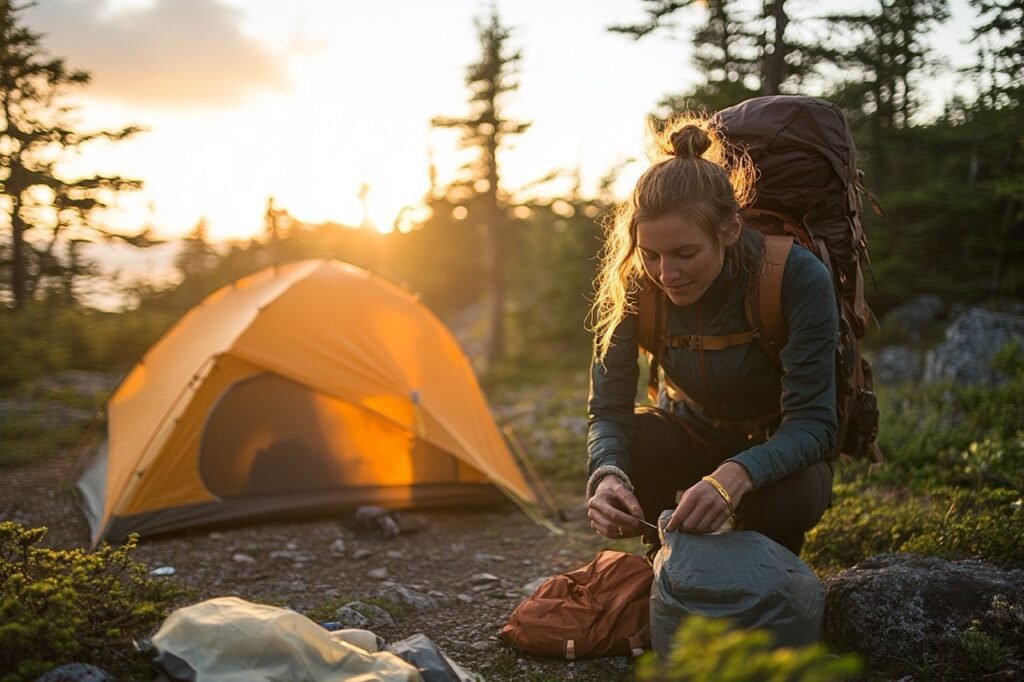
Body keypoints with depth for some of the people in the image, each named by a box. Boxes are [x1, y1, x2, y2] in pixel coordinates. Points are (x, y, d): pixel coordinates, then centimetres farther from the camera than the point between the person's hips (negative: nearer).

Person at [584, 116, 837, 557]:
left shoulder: (800, 279, -30)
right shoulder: (631, 286, -22)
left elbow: (812, 422, -32)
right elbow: (608, 410, -20)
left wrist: (735, 476, -52)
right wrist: (608, 474, -44)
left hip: (779, 450, -2)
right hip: (693, 436, 2)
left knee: (788, 498, -36)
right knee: (635, 442, -32)